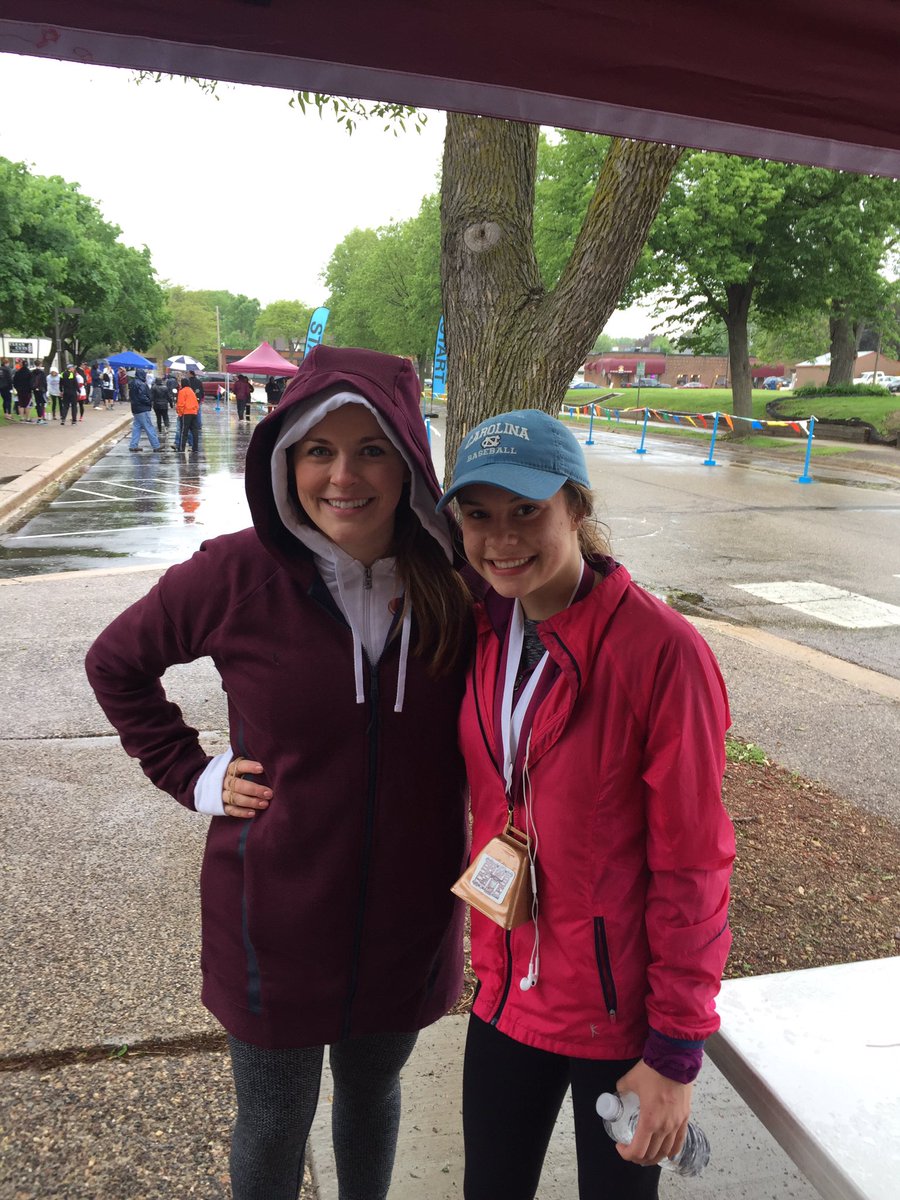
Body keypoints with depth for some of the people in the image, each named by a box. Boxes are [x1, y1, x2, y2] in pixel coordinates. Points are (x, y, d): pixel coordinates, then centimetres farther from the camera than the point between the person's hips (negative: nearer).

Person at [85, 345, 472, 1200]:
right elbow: (116, 663, 0)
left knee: (373, 1090, 27)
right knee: (274, 1122, 19)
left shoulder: (455, 583, -12)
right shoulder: (239, 574, -16)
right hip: (276, 915, -2)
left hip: (408, 913, 2)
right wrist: (193, 776, -6)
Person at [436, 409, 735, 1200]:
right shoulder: (485, 633, -3)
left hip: (619, 1011, -5)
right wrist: (490, 964, 6)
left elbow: (692, 866, -17)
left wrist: (677, 1050, -12)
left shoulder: (662, 652, -21)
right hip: (509, 990, 5)